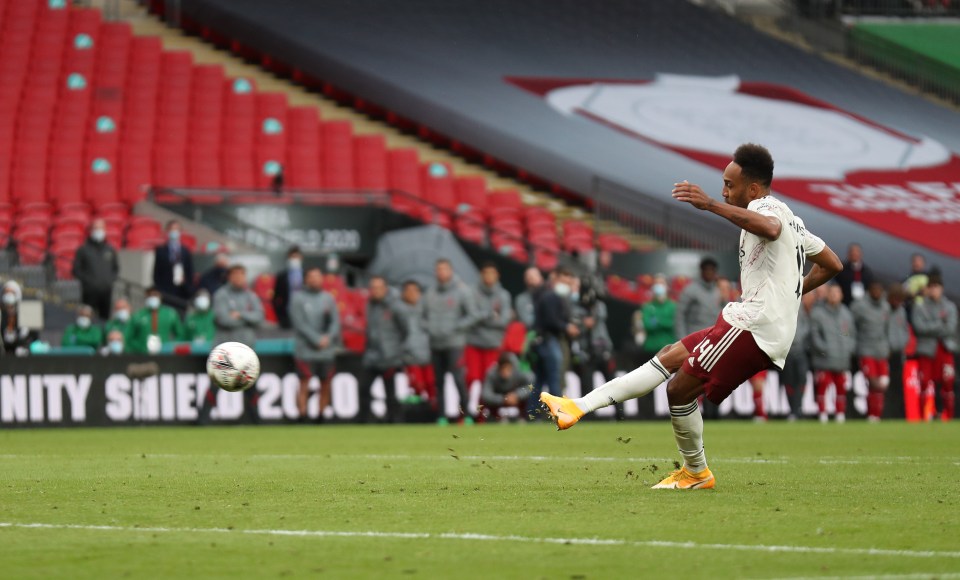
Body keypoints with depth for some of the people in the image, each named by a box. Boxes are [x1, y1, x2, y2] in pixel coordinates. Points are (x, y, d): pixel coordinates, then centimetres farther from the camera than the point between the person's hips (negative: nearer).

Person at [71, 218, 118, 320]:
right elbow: (76, 270, 2)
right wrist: (87, 280, -10)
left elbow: (115, 268, 20)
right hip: (90, 291, -3)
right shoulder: (83, 250, 3)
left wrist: (111, 279, 2)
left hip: (106, 291, 3)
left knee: (105, 317, 2)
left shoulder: (110, 250, 13)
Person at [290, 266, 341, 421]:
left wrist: (328, 337, -11)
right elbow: (299, 324, -8)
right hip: (306, 350, -4)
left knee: (325, 386, 6)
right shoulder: (298, 298, -1)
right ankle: (303, 417, -6)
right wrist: (317, 340, -13)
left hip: (327, 350, 4)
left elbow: (335, 321, 7)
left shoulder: (328, 298, 11)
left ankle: (321, 417, 16)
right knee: (304, 385, -8)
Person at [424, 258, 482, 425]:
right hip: (435, 344, 5)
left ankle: (466, 415, -6)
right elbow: (424, 315, 18)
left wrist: (455, 327, -13)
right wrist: (429, 328, -2)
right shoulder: (430, 293, 11)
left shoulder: (462, 291, -2)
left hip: (454, 343, -5)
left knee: (458, 379, -13)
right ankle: (442, 416, 10)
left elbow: (473, 315, -5)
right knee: (439, 382, 6)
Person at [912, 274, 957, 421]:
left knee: (947, 384, -3)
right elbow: (919, 327, -8)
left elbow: (951, 328, -1)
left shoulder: (950, 306, 11)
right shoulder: (920, 306, 5)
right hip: (926, 350, -1)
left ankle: (947, 415, 3)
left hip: (945, 349, 2)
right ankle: (926, 416, -2)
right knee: (926, 382, -7)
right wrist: (940, 324, -7)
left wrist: (931, 329, -8)